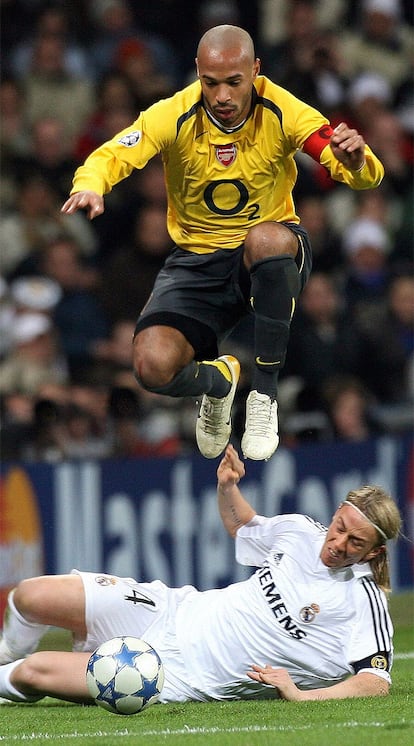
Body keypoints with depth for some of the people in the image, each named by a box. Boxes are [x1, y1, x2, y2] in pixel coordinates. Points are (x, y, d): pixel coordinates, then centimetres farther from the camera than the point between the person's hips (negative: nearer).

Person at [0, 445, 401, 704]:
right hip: (177, 610, 6)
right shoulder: (299, 531, 3)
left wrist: (300, 695, -37)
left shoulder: (363, 602, -16)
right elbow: (243, 527, 25)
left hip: (187, 675, -6)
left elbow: (377, 682, -26)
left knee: (35, 672, -15)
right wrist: (227, 487, 4)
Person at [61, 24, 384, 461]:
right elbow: (110, 156, -21)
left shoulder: (282, 112, -15)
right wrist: (89, 186, -45)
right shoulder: (173, 117, -14)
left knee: (264, 239, -40)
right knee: (153, 367, -24)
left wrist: (356, 162, -44)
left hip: (271, 258, -1)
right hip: (197, 261, 1)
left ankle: (265, 394, -22)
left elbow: (365, 177, -19)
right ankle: (217, 380, 18)